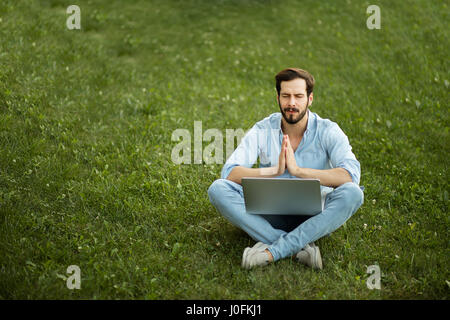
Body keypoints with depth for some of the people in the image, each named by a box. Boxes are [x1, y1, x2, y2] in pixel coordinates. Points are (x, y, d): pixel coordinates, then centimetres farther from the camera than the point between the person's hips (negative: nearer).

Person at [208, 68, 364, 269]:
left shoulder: (327, 131, -6)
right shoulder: (263, 130, -2)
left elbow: (351, 175, -22)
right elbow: (228, 173, -12)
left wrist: (298, 170, -29)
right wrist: (274, 170, -27)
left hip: (314, 216, -1)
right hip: (272, 216, 2)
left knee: (352, 193, -31)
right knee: (218, 189, -22)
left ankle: (271, 251, -32)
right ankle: (301, 246, -31)